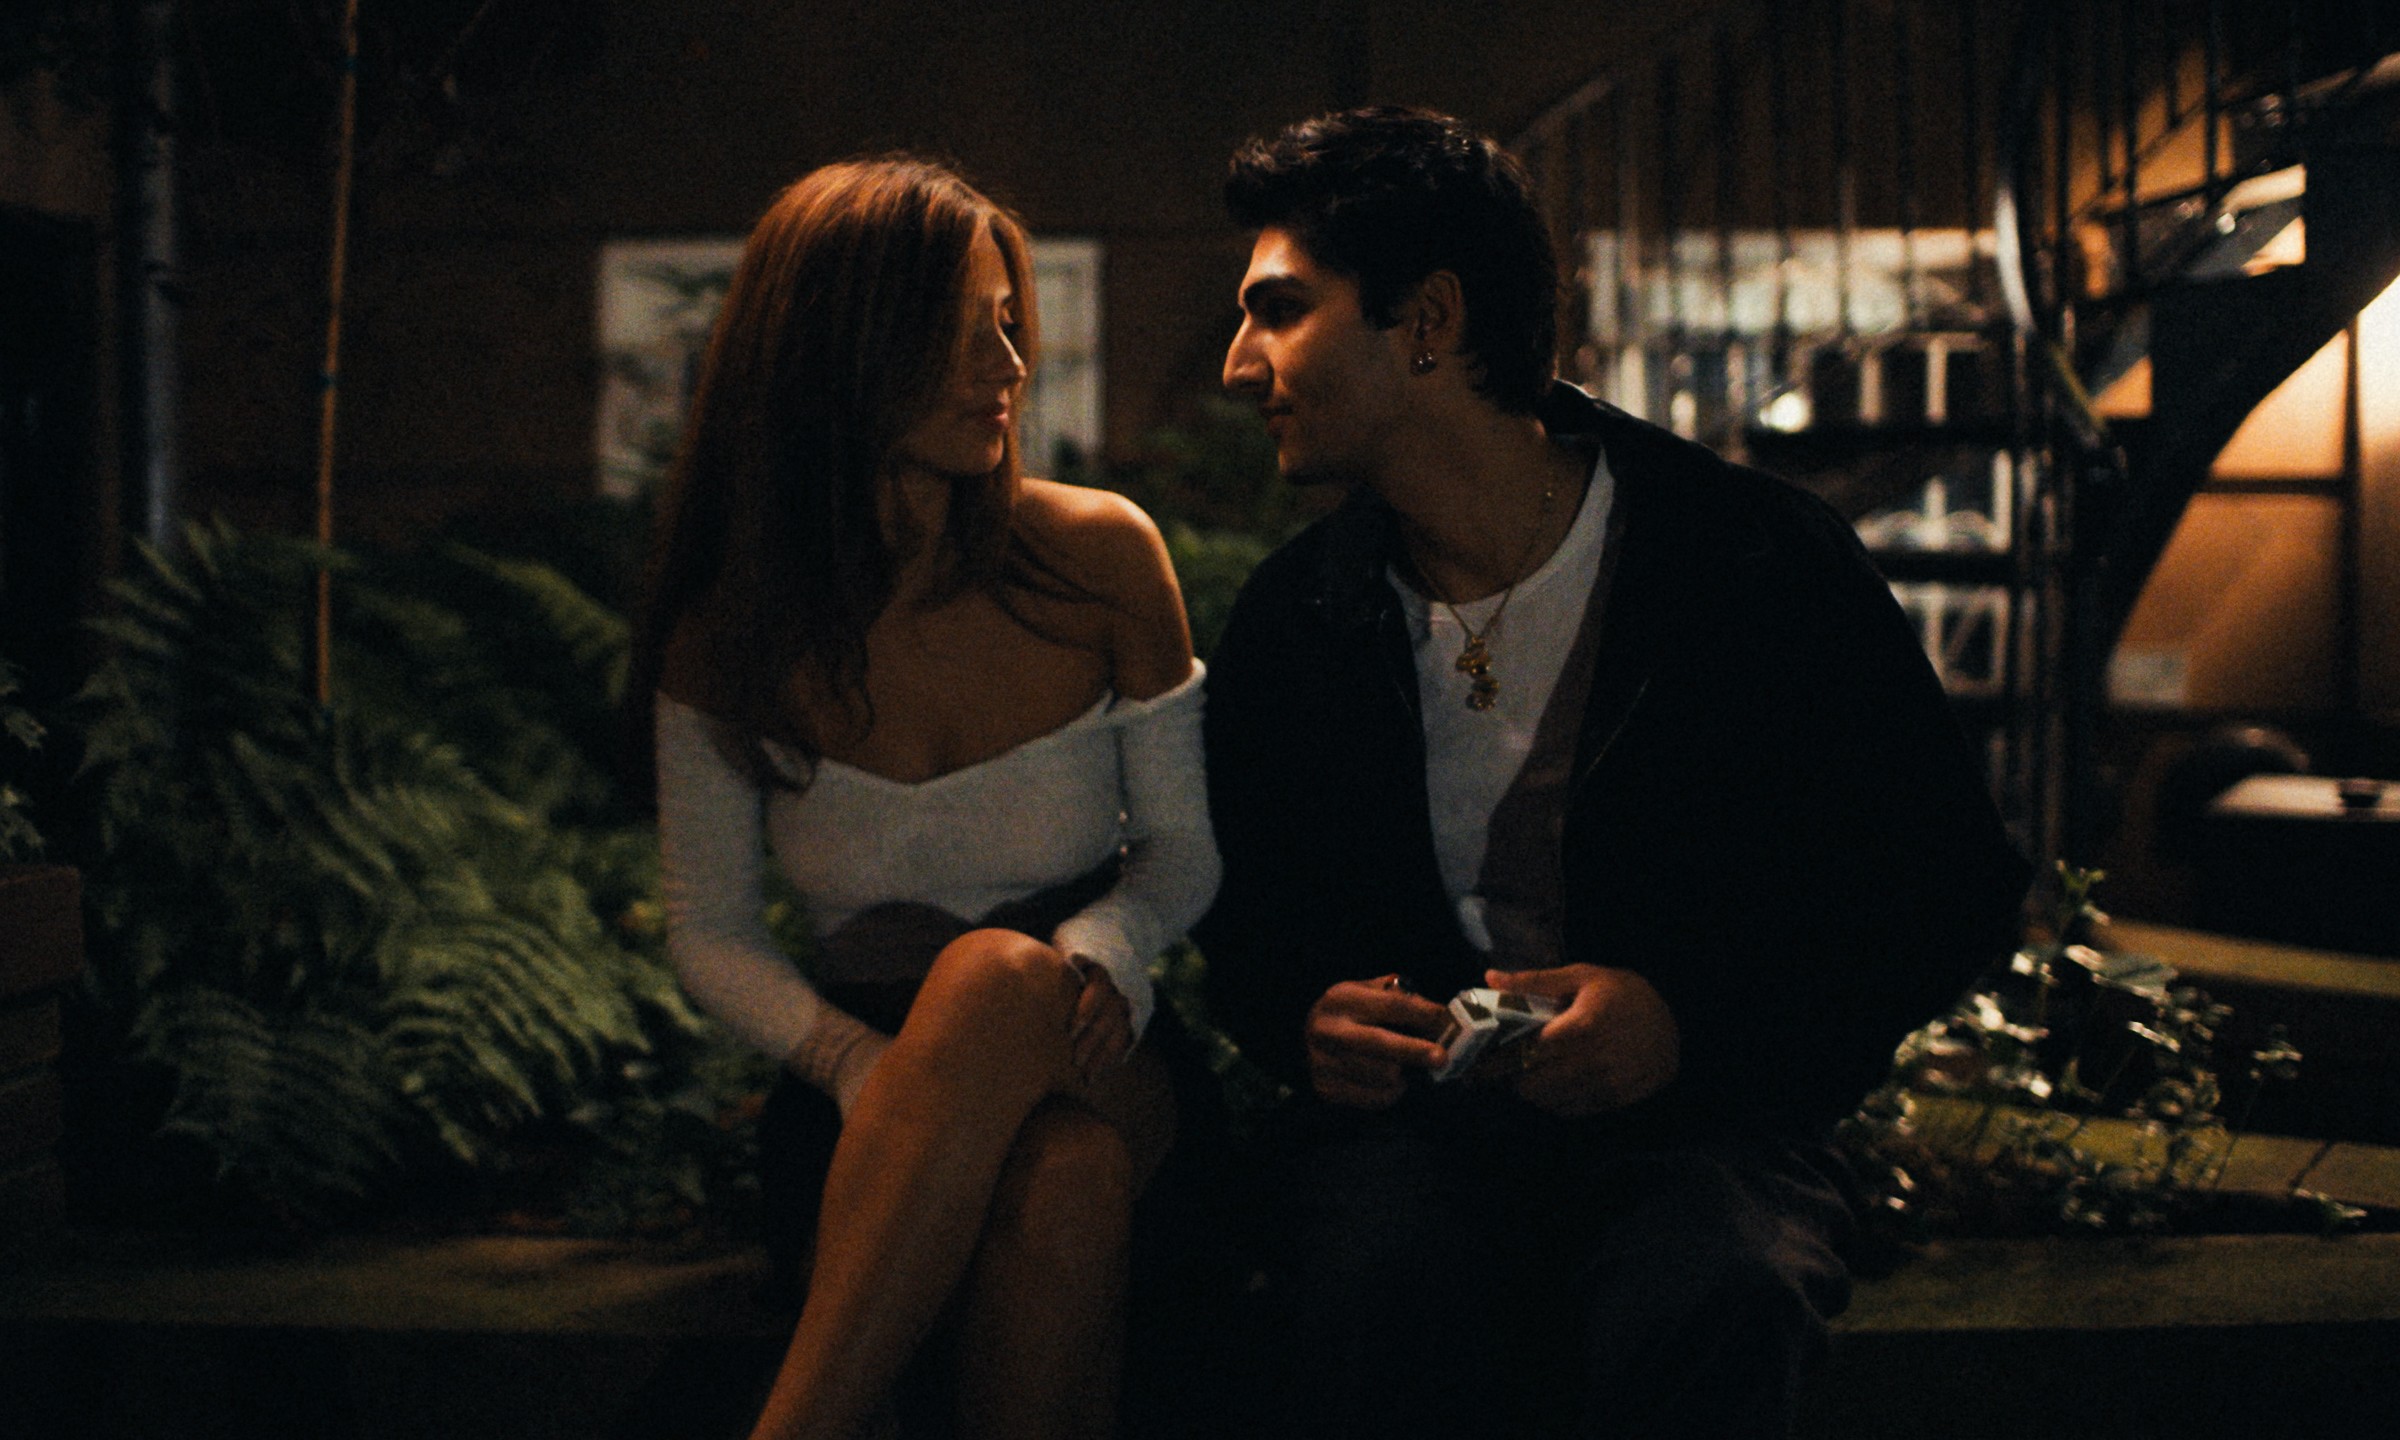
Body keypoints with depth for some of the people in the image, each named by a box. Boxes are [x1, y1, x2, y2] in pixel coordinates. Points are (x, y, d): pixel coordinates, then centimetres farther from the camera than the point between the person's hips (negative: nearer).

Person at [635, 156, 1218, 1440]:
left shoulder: (1102, 556, 0)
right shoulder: (732, 631, -1)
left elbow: (1185, 842, 7)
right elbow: (708, 936, 4)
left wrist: (1100, 953, -17)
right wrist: (861, 1064, -17)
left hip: (1082, 1063, 0)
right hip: (864, 1095, 0)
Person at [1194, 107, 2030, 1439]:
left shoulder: (1767, 566, -3)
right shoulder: (1293, 620, 8)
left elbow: (1954, 885, 0)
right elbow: (1236, 898, 21)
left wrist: (1690, 1020, -15)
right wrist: (1304, 1014, -4)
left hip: (1699, 1105, -1)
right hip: (1410, 1103, 2)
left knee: (1705, 1317, -36)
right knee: (1383, 1303, -35)